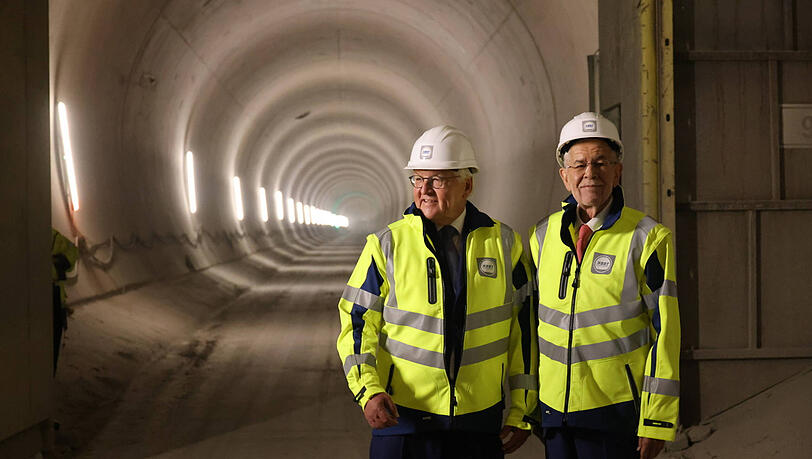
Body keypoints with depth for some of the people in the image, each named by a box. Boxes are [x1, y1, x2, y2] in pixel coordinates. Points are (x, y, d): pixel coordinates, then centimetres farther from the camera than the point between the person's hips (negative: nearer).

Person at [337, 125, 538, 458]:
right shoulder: (386, 245, -2)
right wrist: (369, 392, -15)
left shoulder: (503, 243, 2)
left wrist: (521, 412, 7)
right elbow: (358, 325, 0)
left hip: (480, 423, 1)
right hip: (403, 419, -1)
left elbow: (523, 330, 7)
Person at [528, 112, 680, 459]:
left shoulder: (648, 239, -7)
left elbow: (665, 333, -7)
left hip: (615, 412, -4)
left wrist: (656, 422, -10)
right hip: (554, 407, 4)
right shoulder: (543, 235, 6)